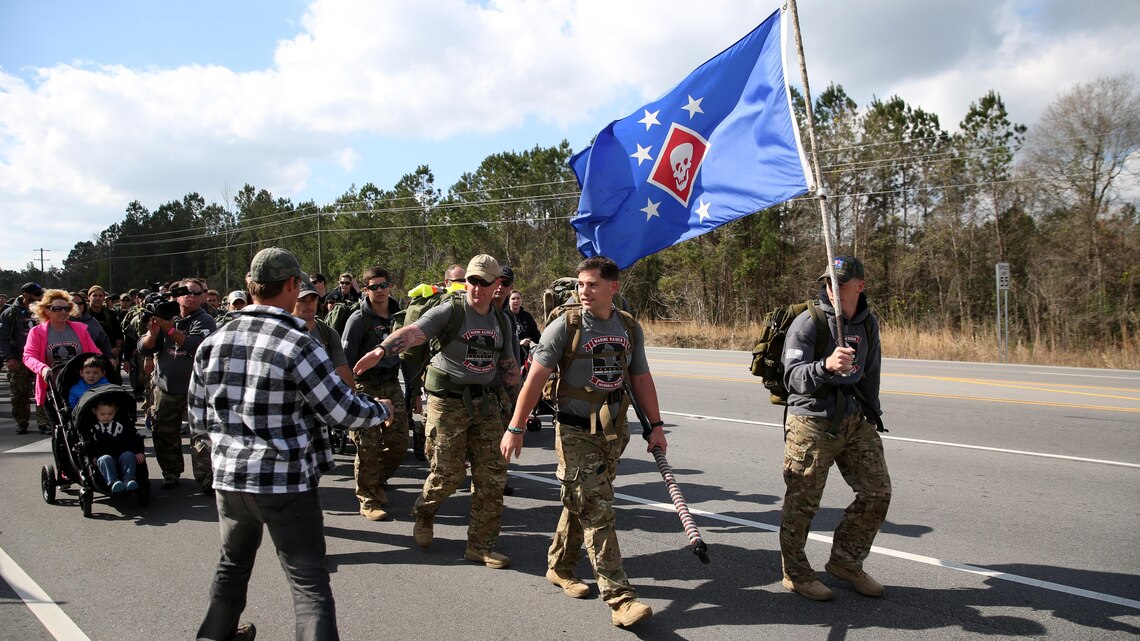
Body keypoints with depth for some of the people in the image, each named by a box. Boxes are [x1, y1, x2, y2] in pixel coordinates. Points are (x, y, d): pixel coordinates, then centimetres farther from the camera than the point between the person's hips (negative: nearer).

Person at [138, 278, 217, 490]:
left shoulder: (204, 321, -4)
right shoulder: (165, 317, 9)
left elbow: (196, 345, -22)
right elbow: (144, 349, 5)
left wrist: (170, 329, -26)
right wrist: (153, 332, -15)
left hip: (195, 388, -5)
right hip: (165, 386, 5)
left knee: (200, 433, -10)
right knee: (164, 433, 14)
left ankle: (205, 476, -6)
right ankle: (171, 473, 29)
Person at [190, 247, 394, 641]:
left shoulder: (212, 344, 0)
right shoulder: (298, 344, -17)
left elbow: (198, 419, 9)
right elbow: (346, 412, -14)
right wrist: (382, 409, 5)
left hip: (229, 479, 6)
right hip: (286, 482, -6)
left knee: (233, 564, 28)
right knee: (310, 584, 0)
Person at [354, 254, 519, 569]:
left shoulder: (500, 320, 9)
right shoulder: (450, 310, -11)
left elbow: (507, 365, 18)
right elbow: (412, 332, -26)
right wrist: (382, 349, -43)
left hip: (485, 401, 6)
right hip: (448, 401, -5)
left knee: (492, 475, 4)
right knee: (448, 473, -1)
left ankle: (481, 545, 17)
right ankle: (423, 514, 34)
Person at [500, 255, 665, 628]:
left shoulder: (630, 328, 5)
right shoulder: (565, 326, -10)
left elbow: (641, 379, 13)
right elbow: (535, 379, -12)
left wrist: (655, 425, 10)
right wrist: (515, 429, -15)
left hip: (613, 432, 5)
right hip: (576, 433, -5)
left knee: (580, 506, 17)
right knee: (597, 513, -5)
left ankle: (559, 568, 36)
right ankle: (619, 598, -1)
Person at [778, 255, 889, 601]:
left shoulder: (868, 323, 8)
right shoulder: (807, 322, -13)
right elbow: (793, 378, -23)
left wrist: (872, 416, 21)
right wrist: (826, 366, -41)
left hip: (854, 420, 7)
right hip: (811, 422, -6)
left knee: (877, 492, 8)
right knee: (802, 502, 1)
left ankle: (845, 562, 26)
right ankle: (796, 574, 20)